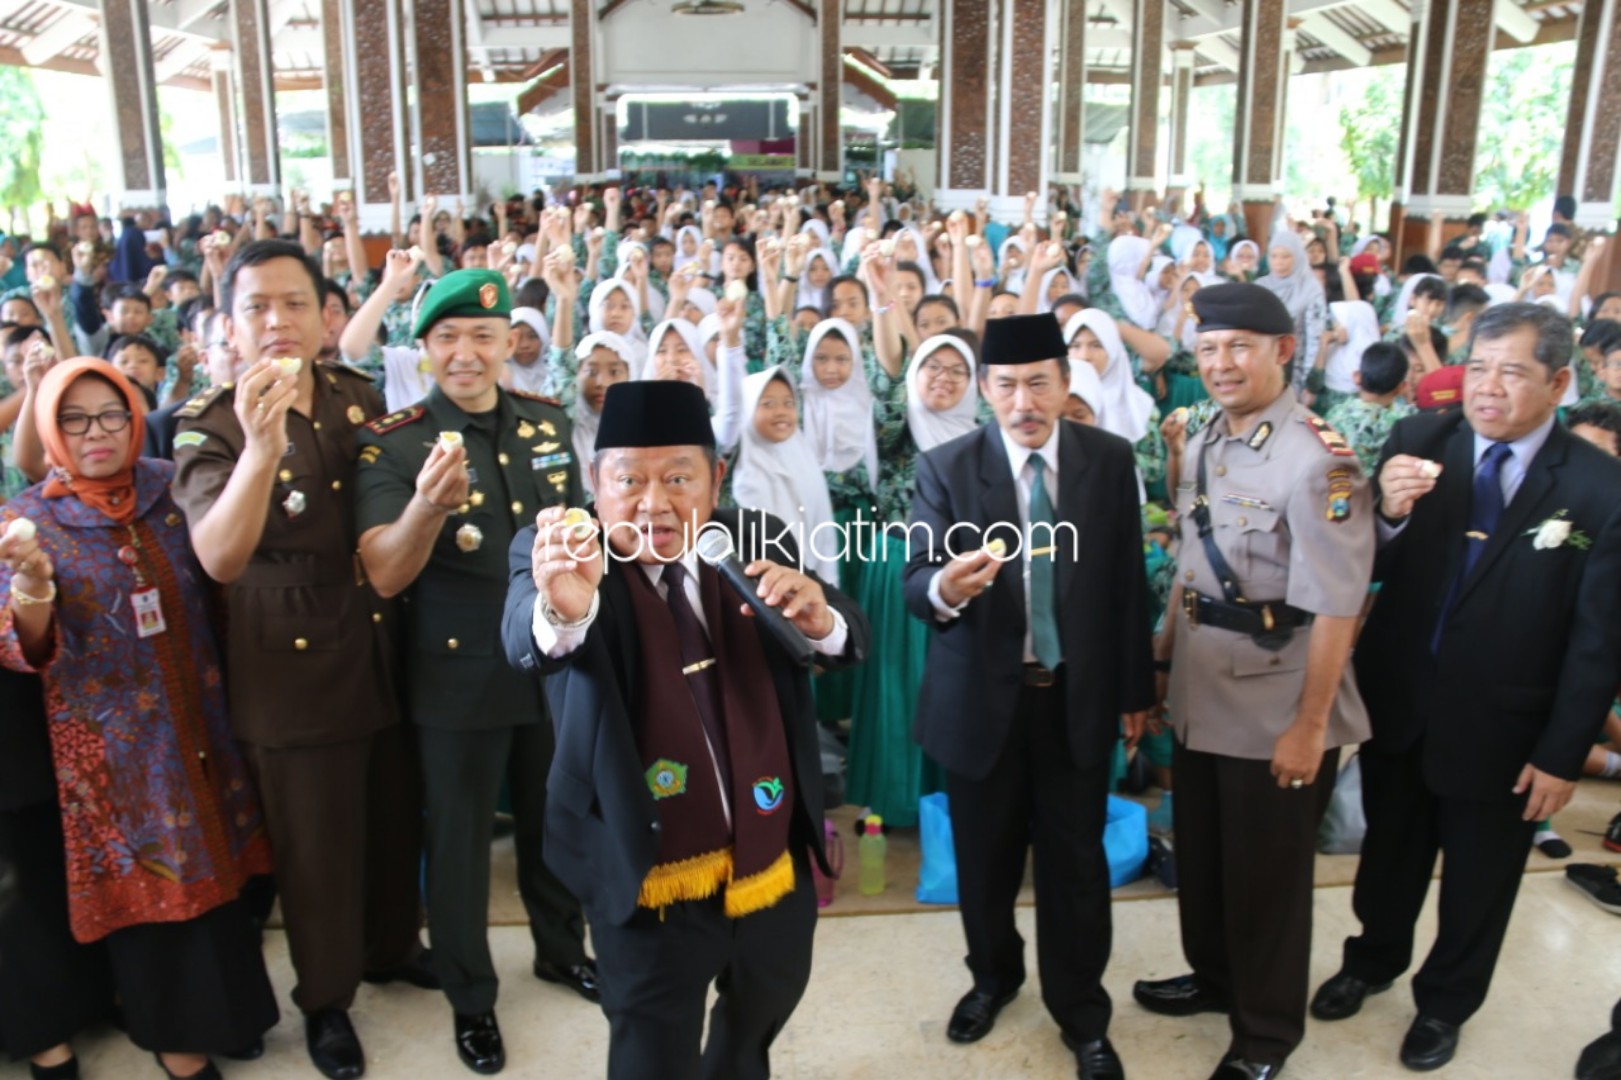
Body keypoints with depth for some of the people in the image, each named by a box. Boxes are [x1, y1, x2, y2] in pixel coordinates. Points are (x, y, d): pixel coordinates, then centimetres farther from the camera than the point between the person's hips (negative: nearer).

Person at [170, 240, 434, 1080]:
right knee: (316, 844, 11)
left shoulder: (359, 396, 1)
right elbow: (219, 557, -32)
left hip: (385, 652, 5)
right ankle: (325, 999, 34)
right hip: (293, 671, -5)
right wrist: (260, 445, -44)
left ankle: (392, 947, 46)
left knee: (395, 818, 20)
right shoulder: (210, 426, -14)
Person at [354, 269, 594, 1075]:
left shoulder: (548, 423, -1)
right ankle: (470, 997, 34)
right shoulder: (391, 442, -15)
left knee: (554, 820, 22)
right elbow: (383, 576, -26)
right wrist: (427, 506, -44)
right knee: (460, 838, 13)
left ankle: (561, 948, 46)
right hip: (458, 676, -4)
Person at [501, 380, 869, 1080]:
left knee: (762, 1013, 29)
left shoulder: (758, 540, -4)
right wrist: (562, 607, -57)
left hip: (776, 860, 5)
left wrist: (818, 619, -30)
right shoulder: (553, 555, -14)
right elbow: (529, 643, -34)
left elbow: (849, 643, -6)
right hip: (651, 879, -5)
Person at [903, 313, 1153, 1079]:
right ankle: (993, 976, 43)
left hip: (1078, 696, 1)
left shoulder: (1110, 459, -3)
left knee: (1076, 860, 10)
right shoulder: (945, 468, -8)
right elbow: (915, 582, -13)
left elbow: (1127, 580, 2)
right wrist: (945, 586, -37)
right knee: (984, 857, 16)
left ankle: (1081, 1010, 31)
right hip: (981, 698, 0)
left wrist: (1134, 688, 5)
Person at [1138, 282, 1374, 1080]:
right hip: (1200, 698, 7)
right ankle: (1215, 977, 48)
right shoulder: (1203, 446, 4)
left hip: (1277, 711, -7)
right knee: (1200, 854, 23)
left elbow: (1335, 606, -21)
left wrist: (1310, 724, -20)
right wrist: (1164, 657, 13)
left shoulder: (1317, 459, -20)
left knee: (1266, 873, 11)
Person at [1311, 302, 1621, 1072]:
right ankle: (1373, 958, 50)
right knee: (1390, 853, 24)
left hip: (1501, 731, -2)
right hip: (1399, 705, 2)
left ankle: (1445, 1002, 45)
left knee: (1477, 883, 20)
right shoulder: (1418, 443, -9)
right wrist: (1389, 515, -30)